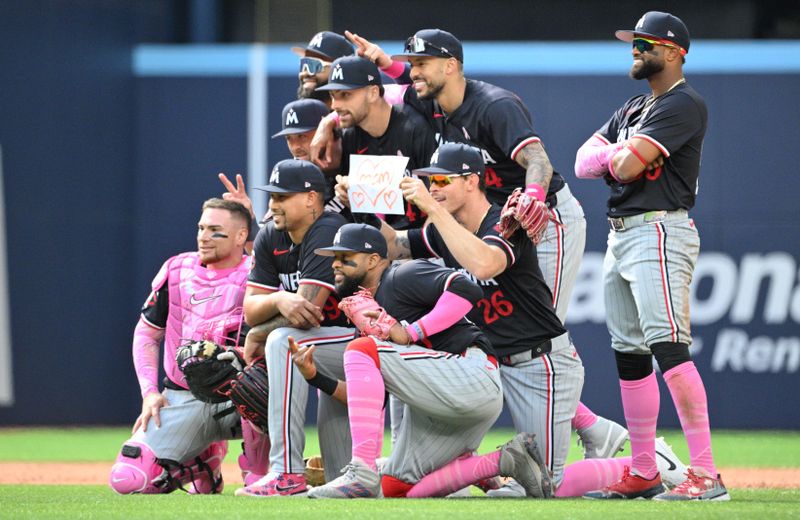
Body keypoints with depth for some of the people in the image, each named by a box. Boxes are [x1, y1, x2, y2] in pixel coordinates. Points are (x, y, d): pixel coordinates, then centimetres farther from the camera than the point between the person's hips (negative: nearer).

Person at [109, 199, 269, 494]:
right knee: (127, 478, -15)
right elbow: (146, 334, 14)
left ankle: (259, 474, -12)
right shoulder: (177, 271, 7)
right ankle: (201, 466, 17)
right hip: (182, 400, 4)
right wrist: (150, 391, 1)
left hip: (235, 399, -3)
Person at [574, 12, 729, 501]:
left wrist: (621, 154, 4)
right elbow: (585, 162, 12)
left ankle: (706, 473, -26)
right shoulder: (633, 108, 20)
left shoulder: (684, 105, -10)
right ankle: (643, 473, 16)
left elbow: (627, 166, -18)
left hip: (661, 232, -10)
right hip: (621, 235, 10)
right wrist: (618, 153, -8)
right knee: (629, 353, 10)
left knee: (668, 344, -20)